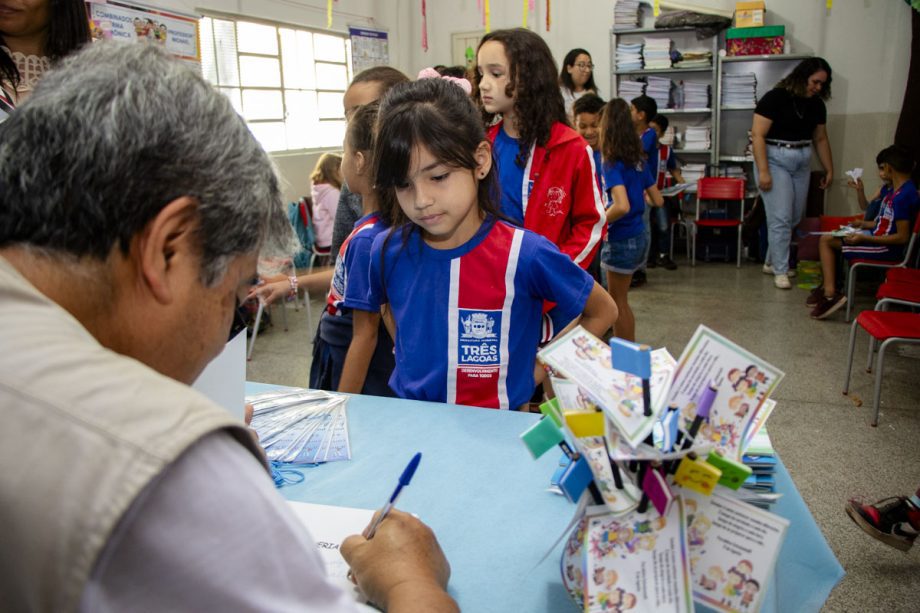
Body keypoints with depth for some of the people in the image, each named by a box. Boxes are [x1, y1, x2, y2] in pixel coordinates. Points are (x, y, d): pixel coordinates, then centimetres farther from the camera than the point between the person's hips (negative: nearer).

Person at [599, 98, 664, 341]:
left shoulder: (612, 164, -17)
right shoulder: (638, 160, 5)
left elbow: (622, 206, -30)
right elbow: (658, 201, 11)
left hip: (622, 241, -8)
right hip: (639, 237, 8)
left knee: (618, 303, 7)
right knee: (620, 301, 19)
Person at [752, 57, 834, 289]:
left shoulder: (816, 105, 7)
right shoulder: (775, 97, -12)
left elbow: (820, 139, 17)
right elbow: (758, 135, -16)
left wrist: (829, 169, 16)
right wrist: (763, 171, -21)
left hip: (802, 163, 7)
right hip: (775, 160, -6)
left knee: (795, 219, 8)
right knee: (780, 218, -8)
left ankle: (771, 262, 24)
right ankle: (781, 271, 1)